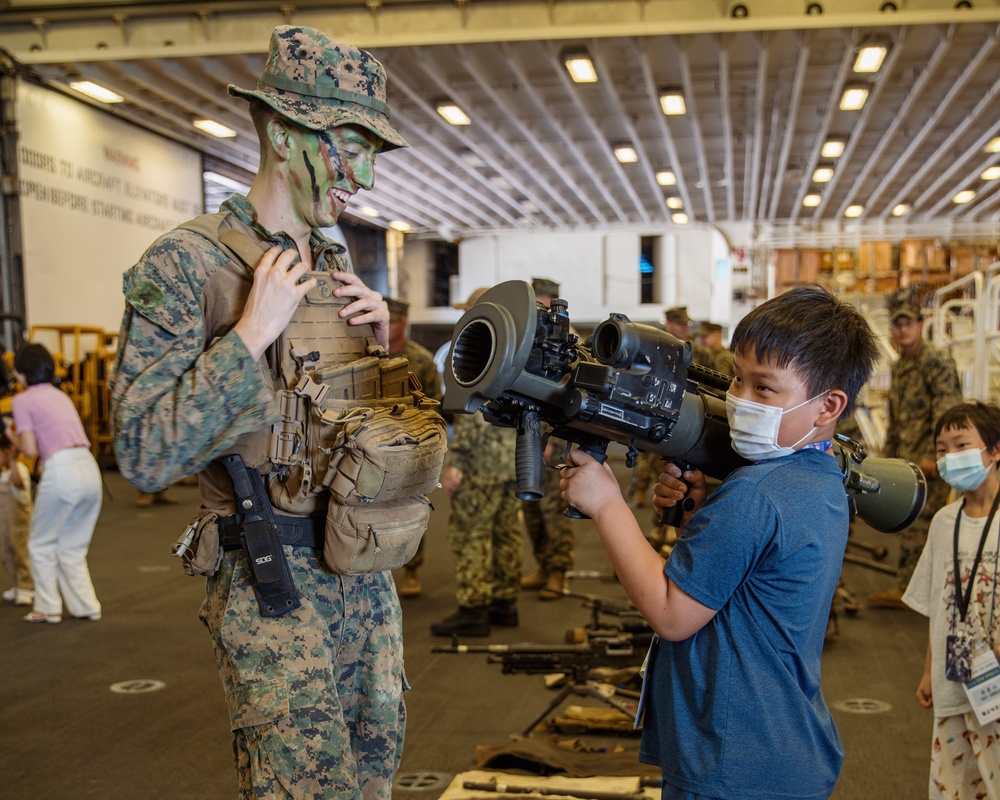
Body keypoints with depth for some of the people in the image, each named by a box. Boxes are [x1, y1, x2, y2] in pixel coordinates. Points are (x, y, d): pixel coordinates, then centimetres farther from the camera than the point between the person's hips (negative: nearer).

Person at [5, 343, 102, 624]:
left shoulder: (23, 400, 1)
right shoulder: (61, 395, 22)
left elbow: (30, 450, -2)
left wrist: (12, 435, 17)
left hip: (61, 470, -6)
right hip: (89, 468, 6)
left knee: (42, 544, 14)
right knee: (73, 548, 19)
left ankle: (47, 608, 17)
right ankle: (86, 606, 17)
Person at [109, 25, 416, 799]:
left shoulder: (339, 269, 8)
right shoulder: (186, 264, -14)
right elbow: (145, 453, -20)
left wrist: (381, 342, -2)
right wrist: (252, 332, -22)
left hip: (365, 567, 7)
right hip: (271, 580, -7)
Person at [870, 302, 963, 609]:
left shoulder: (936, 361, -10)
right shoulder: (897, 368, 18)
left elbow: (946, 412, -17)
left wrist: (932, 455, -22)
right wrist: (887, 456, 23)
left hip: (927, 460, -9)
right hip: (906, 459, 9)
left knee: (915, 524, -7)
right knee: (910, 523, 12)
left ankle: (905, 589, -2)